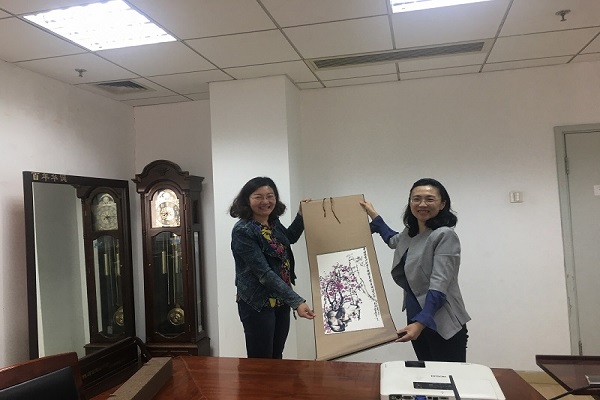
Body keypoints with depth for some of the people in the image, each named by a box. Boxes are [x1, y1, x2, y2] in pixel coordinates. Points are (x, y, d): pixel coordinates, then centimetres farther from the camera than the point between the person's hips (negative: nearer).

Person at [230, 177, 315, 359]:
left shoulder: (274, 223, 3)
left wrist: (301, 215, 14)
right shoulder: (242, 231, -20)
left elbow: (289, 238, 27)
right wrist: (297, 301, -30)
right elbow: (264, 273, -25)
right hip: (258, 304, -7)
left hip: (281, 301, 7)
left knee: (276, 359, 17)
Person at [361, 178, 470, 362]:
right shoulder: (409, 233, 7)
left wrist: (421, 323, -36)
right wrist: (373, 215, 32)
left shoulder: (445, 236, -16)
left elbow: (439, 286, -25)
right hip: (416, 320, 8)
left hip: (442, 325, -8)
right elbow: (393, 240, 33)